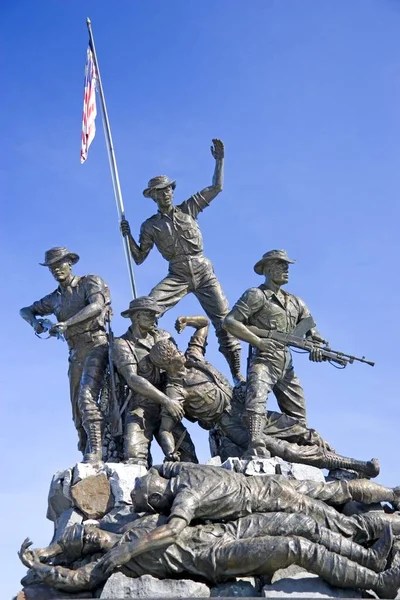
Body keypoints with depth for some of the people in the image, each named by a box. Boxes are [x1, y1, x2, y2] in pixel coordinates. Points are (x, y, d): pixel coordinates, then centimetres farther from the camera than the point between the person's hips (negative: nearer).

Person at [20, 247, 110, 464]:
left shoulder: (90, 282, 3)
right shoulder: (55, 298, 19)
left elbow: (97, 306, -16)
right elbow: (25, 310, 25)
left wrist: (66, 323, -26)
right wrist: (33, 320, 0)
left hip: (95, 346, -7)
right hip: (75, 354, 7)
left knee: (86, 397, -26)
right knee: (78, 409, 3)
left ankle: (94, 450, -32)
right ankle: (88, 461, 7)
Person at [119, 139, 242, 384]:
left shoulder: (188, 209, 8)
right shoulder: (150, 226, 7)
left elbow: (217, 187, 8)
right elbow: (139, 258, 9)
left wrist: (220, 160, -2)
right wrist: (128, 236, -5)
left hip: (204, 272, 0)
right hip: (177, 276, 0)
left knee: (224, 319, -7)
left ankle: (236, 372, -2)